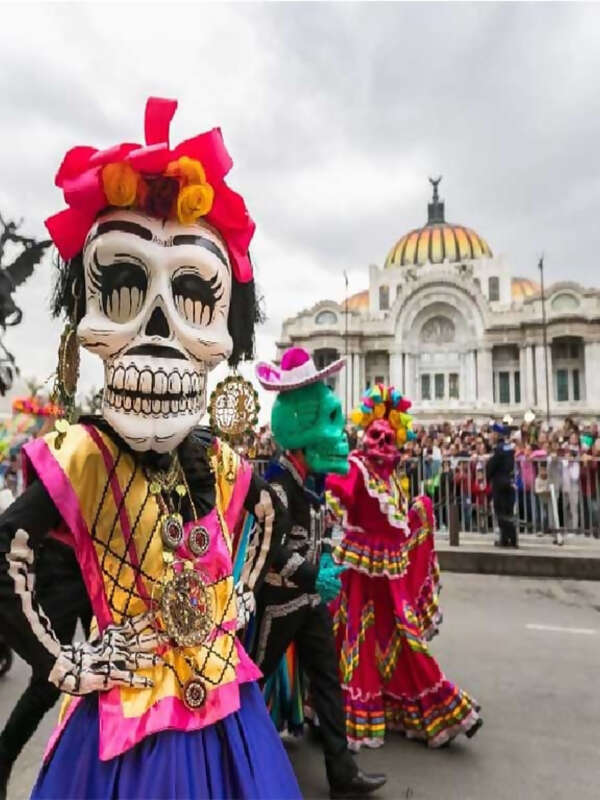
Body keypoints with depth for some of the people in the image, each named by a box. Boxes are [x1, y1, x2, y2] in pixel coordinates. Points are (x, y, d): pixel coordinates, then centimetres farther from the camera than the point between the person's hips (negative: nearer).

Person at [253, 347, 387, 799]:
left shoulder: (312, 482, 4)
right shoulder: (276, 486, -25)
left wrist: (324, 562, 3)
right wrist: (314, 577, -24)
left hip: (311, 600, 8)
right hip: (279, 602, -8)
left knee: (327, 680, 13)